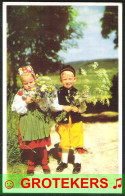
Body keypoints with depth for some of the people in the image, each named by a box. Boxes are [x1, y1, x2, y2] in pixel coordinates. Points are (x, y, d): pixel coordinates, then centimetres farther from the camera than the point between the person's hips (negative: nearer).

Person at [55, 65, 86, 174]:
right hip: (63, 122, 1)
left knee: (77, 142, 5)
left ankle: (77, 162, 22)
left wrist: (77, 109, -18)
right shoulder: (59, 92, -2)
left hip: (76, 122, -1)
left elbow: (84, 108, 2)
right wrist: (63, 108, -18)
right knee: (64, 142, 14)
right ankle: (64, 162, 31)